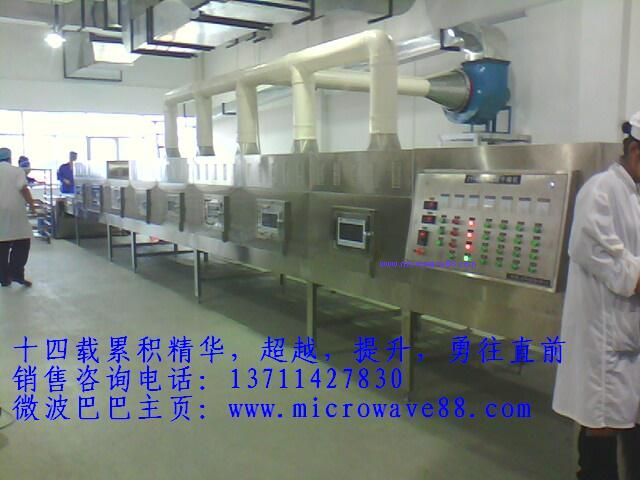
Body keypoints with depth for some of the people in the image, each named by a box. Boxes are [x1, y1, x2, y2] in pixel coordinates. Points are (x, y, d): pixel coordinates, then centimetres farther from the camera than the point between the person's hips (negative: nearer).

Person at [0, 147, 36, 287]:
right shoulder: (16, 171, -2)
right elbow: (24, 189, -12)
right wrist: (31, 204, -2)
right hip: (15, 212, -4)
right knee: (22, 242, 3)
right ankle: (16, 273, -7)